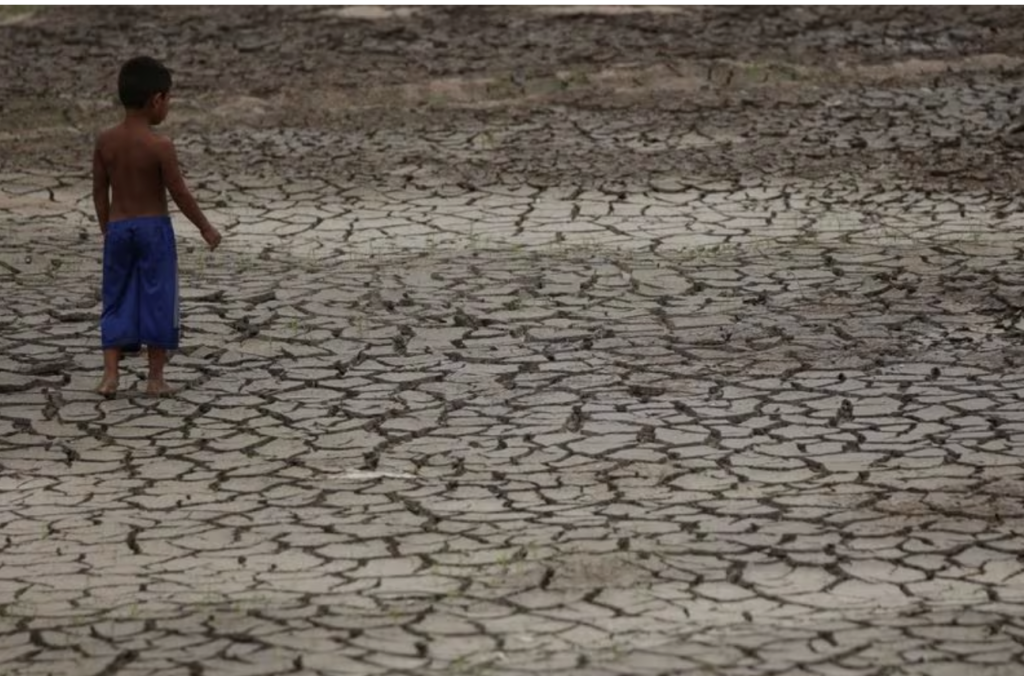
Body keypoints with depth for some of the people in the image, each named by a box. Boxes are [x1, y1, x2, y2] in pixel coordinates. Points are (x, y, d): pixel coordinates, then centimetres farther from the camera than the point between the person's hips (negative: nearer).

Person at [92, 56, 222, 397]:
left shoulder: (105, 141, -2)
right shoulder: (160, 146, -16)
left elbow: (99, 192, 5)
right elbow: (179, 193, -11)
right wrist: (205, 228, 2)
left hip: (118, 229, 4)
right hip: (154, 229, -4)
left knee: (117, 301, 11)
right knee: (157, 301, 6)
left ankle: (110, 374, 4)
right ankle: (156, 378, 9)